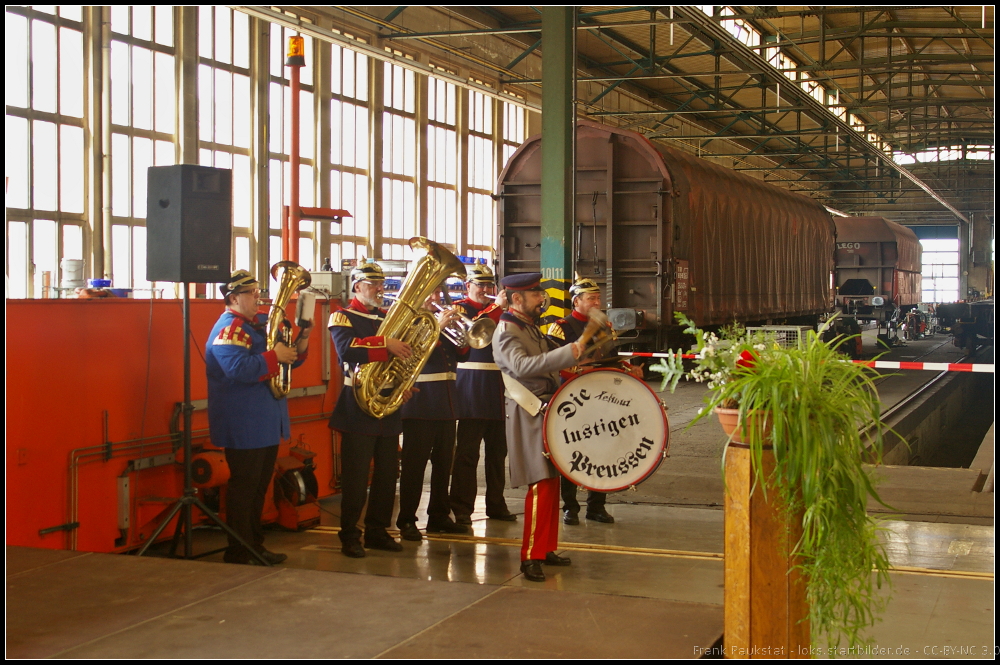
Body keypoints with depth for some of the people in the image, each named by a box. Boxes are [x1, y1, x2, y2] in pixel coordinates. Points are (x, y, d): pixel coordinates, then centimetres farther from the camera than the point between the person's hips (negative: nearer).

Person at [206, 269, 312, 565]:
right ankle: (238, 552, 3)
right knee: (244, 486, -4)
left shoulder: (262, 323, 14)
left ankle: (255, 544, 25)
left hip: (266, 423, 9)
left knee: (259, 486, 15)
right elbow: (239, 369, -28)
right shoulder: (228, 328, -13)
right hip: (244, 426, -9)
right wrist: (274, 356, -23)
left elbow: (290, 358, 17)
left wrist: (302, 338, -1)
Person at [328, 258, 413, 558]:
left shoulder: (388, 318, 15)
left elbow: (407, 351, 17)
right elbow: (346, 349, -24)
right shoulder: (342, 317, -4)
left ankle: (378, 531, 20)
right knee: (355, 477, -3)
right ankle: (350, 536, 6)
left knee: (388, 473, 10)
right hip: (358, 408, -6)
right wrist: (385, 343, -30)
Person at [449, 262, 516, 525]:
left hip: (498, 389, 6)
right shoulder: (461, 308, 0)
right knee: (467, 451, -4)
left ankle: (496, 505, 19)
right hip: (473, 390, -6)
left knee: (498, 450, 10)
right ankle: (461, 509, 0)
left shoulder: (497, 310, 19)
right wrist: (495, 308, -24)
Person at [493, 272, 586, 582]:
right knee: (542, 484, -12)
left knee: (551, 481, 12)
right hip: (530, 415, -9)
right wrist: (568, 352, -38)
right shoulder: (506, 332, -14)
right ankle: (530, 557, -7)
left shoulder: (532, 328, 16)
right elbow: (522, 366, -33)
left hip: (549, 410, 9)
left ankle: (547, 548, 21)